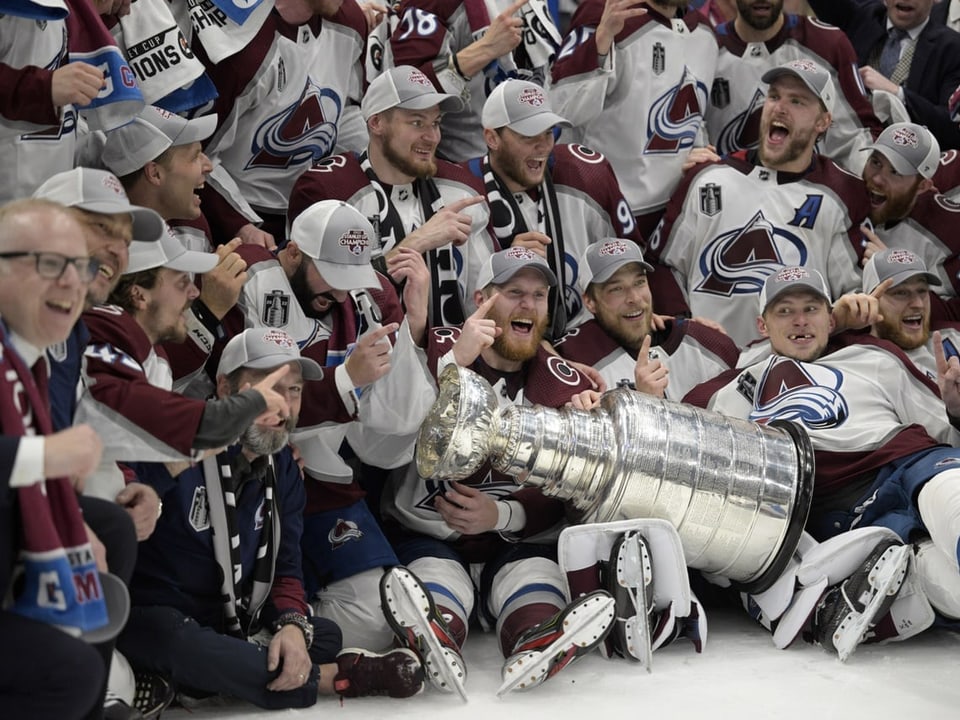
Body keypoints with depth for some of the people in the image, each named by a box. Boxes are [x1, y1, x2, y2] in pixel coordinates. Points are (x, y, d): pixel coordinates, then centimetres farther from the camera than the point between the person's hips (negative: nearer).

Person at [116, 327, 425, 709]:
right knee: (175, 641, -39)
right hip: (152, 621, -7)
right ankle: (334, 677, -21)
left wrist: (292, 626, -17)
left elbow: (285, 567, 7)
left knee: (326, 634, -6)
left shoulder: (282, 467, 6)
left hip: (225, 627, 7)